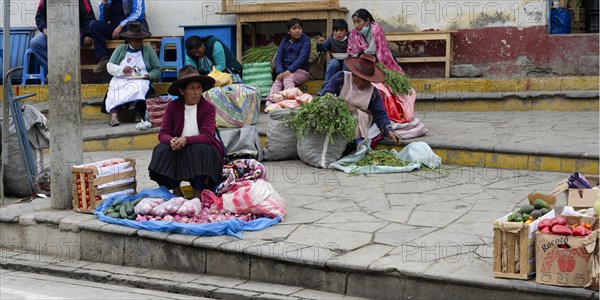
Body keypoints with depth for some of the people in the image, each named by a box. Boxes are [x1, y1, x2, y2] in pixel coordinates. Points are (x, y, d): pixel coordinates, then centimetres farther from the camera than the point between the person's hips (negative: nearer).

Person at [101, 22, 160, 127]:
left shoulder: (149, 51, 15)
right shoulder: (120, 49, 17)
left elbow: (157, 70, 9)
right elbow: (110, 66, 8)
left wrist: (148, 76, -11)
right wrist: (122, 70, -11)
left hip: (141, 80, -1)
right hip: (120, 80, 1)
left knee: (140, 88, -37)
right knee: (115, 90, -33)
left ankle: (139, 115, -41)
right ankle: (114, 114, -50)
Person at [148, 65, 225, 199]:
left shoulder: (208, 108, -7)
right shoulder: (172, 107, 0)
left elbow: (207, 136, -19)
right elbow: (163, 133, -7)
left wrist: (186, 140, -37)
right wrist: (171, 140, -32)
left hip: (202, 152, -2)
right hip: (178, 151, 2)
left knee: (201, 149, -34)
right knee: (163, 150, -26)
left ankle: (198, 193, -22)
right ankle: (175, 190, -14)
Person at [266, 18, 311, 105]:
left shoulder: (305, 40, 0)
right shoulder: (285, 41, 14)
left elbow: (302, 58, -14)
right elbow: (278, 58, 5)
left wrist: (289, 70, -25)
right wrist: (280, 72, -15)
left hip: (301, 71, -4)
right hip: (286, 71, 4)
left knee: (288, 78, -32)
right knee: (277, 81, -24)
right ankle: (269, 102, -40)